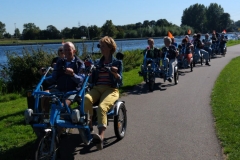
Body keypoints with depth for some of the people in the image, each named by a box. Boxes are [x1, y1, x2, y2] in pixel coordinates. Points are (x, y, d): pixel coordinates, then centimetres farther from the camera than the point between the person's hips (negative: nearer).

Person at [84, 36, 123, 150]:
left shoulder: (117, 62, 9)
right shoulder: (97, 62, 20)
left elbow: (120, 81, -1)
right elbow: (92, 79, 14)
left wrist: (115, 74, -21)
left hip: (111, 89, -3)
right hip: (97, 88, 4)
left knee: (102, 107, -35)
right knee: (86, 99, -33)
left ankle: (101, 136, -42)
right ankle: (89, 124, -16)